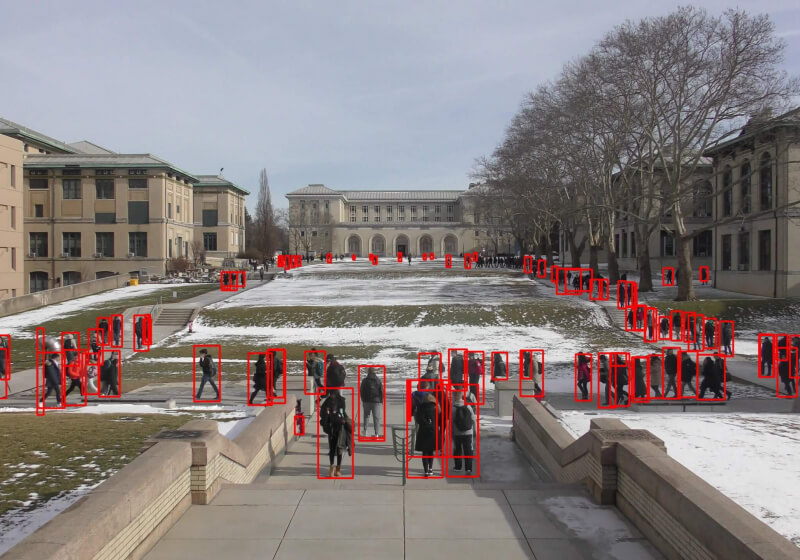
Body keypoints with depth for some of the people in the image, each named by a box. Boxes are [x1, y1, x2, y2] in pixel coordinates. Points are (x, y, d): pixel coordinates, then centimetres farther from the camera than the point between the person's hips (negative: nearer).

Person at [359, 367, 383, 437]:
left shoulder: (364, 381, -2)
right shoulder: (378, 381, -1)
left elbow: (361, 391, 0)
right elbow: (381, 391, 0)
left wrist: (363, 400, 11)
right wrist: (381, 401, 8)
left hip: (367, 401, 1)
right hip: (376, 401, 0)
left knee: (366, 415, 20)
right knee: (376, 417, 1)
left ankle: (365, 430, 19)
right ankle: (376, 433, -5)